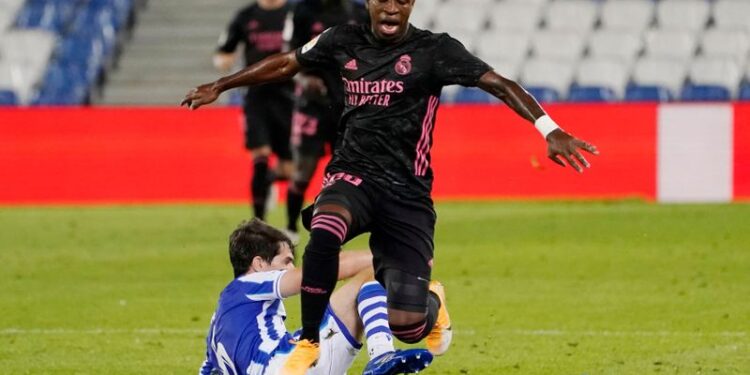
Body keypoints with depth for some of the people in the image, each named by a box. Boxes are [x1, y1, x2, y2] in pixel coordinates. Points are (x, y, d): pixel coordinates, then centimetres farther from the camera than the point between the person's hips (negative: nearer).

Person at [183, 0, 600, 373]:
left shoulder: (435, 50, -6)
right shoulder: (344, 41, 5)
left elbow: (498, 83, -15)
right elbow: (287, 63, 20)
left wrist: (550, 130, -28)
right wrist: (220, 86, 27)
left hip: (407, 192, -2)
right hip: (354, 174, 2)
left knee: (405, 326, -10)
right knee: (324, 233, -37)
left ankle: (432, 301, 31)